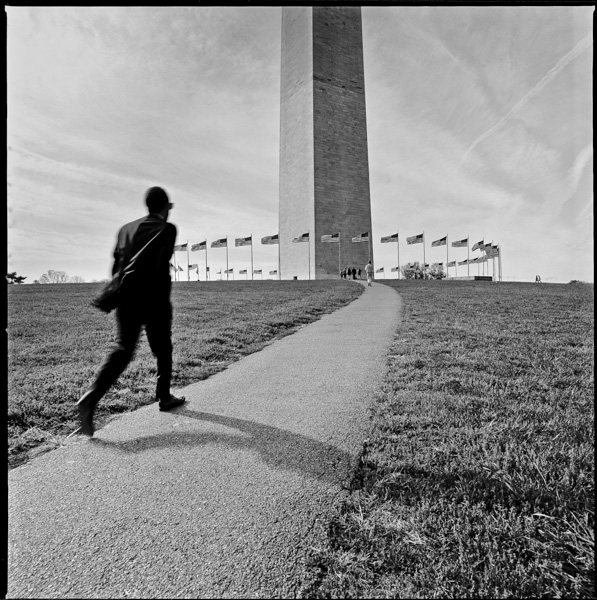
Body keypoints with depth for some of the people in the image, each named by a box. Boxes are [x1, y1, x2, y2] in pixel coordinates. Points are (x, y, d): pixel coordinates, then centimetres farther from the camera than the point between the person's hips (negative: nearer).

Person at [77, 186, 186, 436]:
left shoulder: (126, 228, 12)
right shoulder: (167, 229, -3)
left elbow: (116, 264, 9)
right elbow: (162, 265, -12)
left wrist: (119, 295, 15)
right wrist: (164, 300, -3)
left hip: (126, 299, 5)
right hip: (154, 301, -4)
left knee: (123, 349, 8)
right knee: (163, 350, 12)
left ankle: (90, 398, -7)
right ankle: (164, 397, 24)